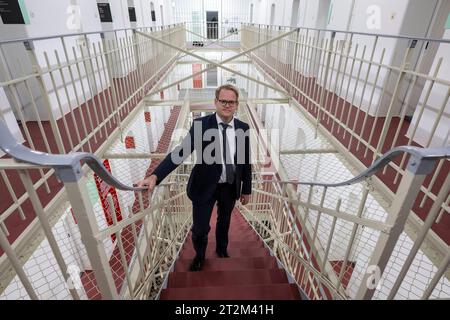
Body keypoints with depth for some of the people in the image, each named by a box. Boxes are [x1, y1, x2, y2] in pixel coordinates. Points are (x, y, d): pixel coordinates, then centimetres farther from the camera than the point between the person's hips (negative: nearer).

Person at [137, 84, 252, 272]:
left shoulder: (243, 128, -6)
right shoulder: (201, 124, -15)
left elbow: (246, 160, 1)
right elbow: (180, 152, -23)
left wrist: (246, 189, 5)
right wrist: (155, 176, -34)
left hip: (230, 186, 3)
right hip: (205, 185, -2)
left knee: (224, 221, 25)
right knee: (200, 228, 8)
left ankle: (221, 249, 56)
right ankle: (199, 256, 43)